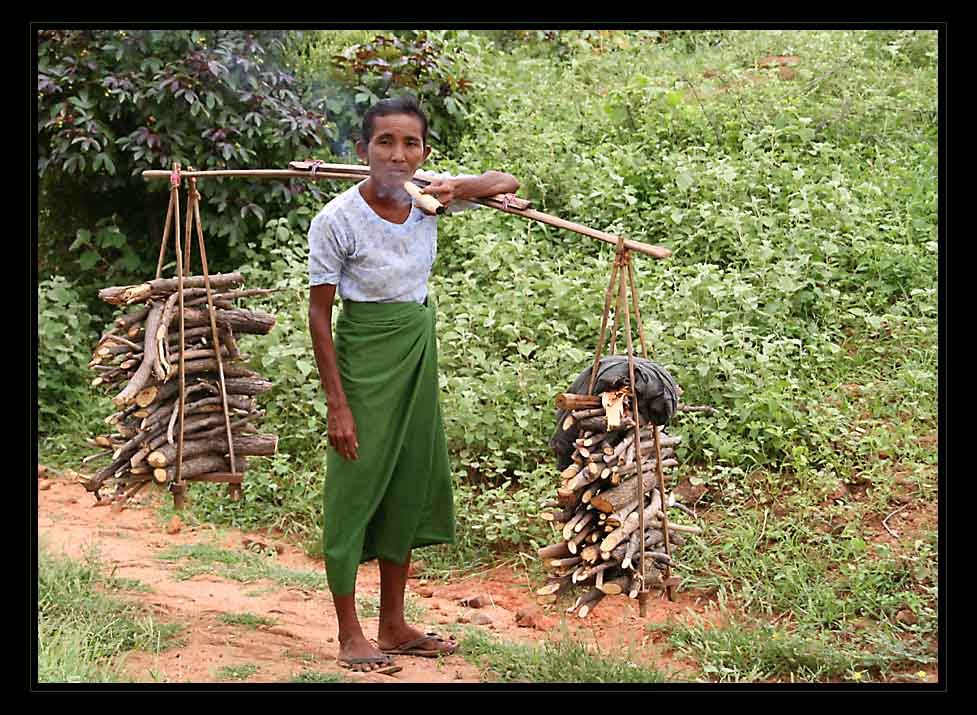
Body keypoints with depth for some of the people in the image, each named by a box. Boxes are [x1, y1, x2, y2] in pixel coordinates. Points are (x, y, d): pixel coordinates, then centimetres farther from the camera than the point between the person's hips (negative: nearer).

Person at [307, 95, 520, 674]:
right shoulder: (336, 220, -17)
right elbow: (319, 313, -13)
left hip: (419, 354, 6)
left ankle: (395, 627, 24)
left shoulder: (427, 200, -3)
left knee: (410, 488, 12)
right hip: (366, 359, -6)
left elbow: (507, 182, 9)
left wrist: (459, 188, -13)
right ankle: (350, 635, 11)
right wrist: (337, 404, -16)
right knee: (355, 490, 0)